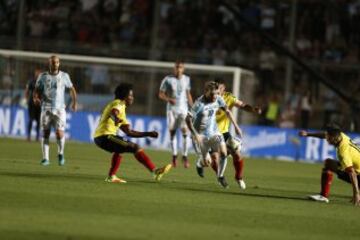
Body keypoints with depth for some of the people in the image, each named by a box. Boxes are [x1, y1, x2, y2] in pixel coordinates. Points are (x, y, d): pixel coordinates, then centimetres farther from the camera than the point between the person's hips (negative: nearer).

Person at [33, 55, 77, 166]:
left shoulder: (64, 76, 5)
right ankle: (45, 158, 6)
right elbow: (37, 90, 6)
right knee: (45, 133, -1)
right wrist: (36, 98, -15)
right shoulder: (43, 76, 5)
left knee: (60, 133, -11)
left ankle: (60, 154, 14)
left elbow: (71, 88, 17)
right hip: (46, 108, 1)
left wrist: (74, 102, 11)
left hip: (59, 109, -1)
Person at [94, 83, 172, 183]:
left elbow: (129, 132, 26)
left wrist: (148, 134, 23)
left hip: (98, 137, 10)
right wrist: (116, 119, -51)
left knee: (119, 148, 35)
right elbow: (113, 112, -28)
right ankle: (155, 171, -16)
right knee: (135, 147, -12)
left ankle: (111, 176, 25)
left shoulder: (121, 109, 26)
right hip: (105, 136, -10)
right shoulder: (119, 103, -2)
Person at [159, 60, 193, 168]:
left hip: (183, 109, 1)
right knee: (172, 131, 1)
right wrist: (168, 99, -21)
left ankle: (185, 156, -4)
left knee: (185, 131, -12)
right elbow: (161, 94, -1)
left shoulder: (186, 79, 6)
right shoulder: (168, 79, -4)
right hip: (171, 109, -1)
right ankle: (174, 155, 16)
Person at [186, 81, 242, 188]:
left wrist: (235, 126, 10)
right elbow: (188, 119, -22)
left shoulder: (218, 100, -8)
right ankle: (199, 163, 36)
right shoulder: (199, 104, -24)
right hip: (201, 135, -4)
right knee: (207, 162, -3)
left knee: (223, 153, -16)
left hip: (214, 132, 4)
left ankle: (220, 176, 8)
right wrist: (195, 134, -31)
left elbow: (227, 111, 11)